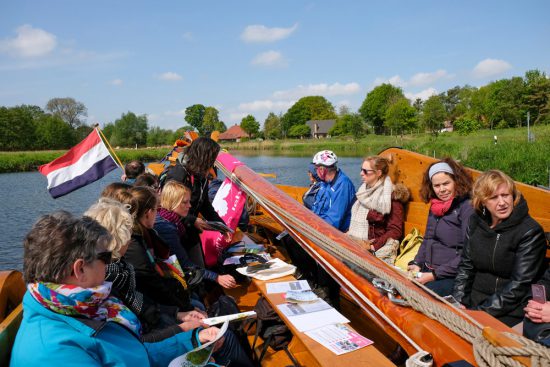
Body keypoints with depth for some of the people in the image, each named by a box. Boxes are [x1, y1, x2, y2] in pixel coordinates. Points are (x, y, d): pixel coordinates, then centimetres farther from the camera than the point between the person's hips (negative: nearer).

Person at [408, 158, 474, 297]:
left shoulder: (467, 207, -12)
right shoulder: (435, 206, 12)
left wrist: (435, 275, -16)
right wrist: (417, 264, 5)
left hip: (453, 277, -6)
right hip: (427, 270, 7)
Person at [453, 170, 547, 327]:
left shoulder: (530, 232, -11)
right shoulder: (476, 222, 4)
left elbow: (519, 286, -14)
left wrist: (480, 313, -19)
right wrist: (459, 302, -6)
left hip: (510, 313, -4)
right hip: (474, 302, 5)